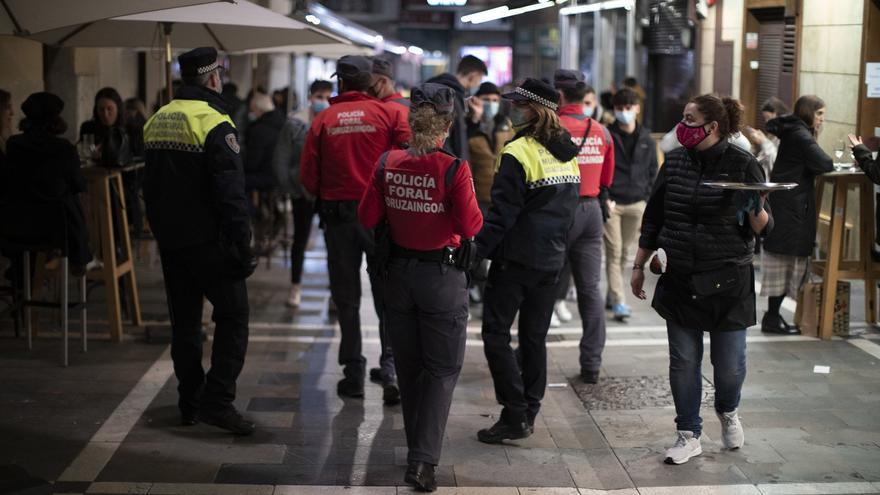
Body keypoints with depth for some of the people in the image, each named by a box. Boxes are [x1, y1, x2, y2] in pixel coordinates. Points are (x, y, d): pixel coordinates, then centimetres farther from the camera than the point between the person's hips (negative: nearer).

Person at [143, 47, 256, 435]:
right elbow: (231, 195, -19)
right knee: (232, 317, 0)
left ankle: (190, 402, 19)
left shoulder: (156, 121, 10)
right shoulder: (214, 123, -14)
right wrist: (242, 249, -16)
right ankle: (217, 401, -8)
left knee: (184, 321, 14)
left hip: (169, 240, 7)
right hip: (208, 241, -7)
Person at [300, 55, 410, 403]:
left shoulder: (323, 120, 1)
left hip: (337, 214, 1)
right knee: (387, 296, 7)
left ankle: (353, 374, 13)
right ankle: (391, 370, -3)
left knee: (346, 298, 10)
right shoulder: (387, 112, -2)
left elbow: (308, 175, -1)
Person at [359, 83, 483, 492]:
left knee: (408, 367, 18)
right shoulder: (453, 169, -18)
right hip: (443, 276, -4)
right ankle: (423, 461, -3)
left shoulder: (388, 163, -6)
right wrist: (475, 209, 4)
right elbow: (470, 227, -16)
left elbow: (367, 217, 0)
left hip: (399, 273, 4)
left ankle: (417, 448, 31)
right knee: (442, 369, 6)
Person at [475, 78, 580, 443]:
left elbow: (502, 211, -18)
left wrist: (478, 250, -13)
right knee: (534, 338, 14)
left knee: (496, 334, -1)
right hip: (551, 261, 8)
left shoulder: (519, 152, -15)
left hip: (515, 259, -8)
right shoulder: (568, 156, 10)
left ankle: (515, 416, -4)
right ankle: (529, 413, 20)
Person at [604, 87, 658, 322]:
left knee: (625, 252, 11)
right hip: (611, 203, -4)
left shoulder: (647, 140, 9)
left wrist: (647, 200, 6)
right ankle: (619, 302, -8)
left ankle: (612, 294, 27)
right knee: (614, 253, -6)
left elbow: (652, 171, 14)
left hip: (636, 204, 4)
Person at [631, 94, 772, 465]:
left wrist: (755, 210, -27)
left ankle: (728, 412, 37)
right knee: (683, 362, 5)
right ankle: (688, 435, 19)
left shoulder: (743, 165, -8)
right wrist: (639, 266, 13)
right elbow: (653, 219, 12)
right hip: (680, 279, 3)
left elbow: (762, 228, -5)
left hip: (728, 281, -3)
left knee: (729, 361, 5)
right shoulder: (674, 163, 3)